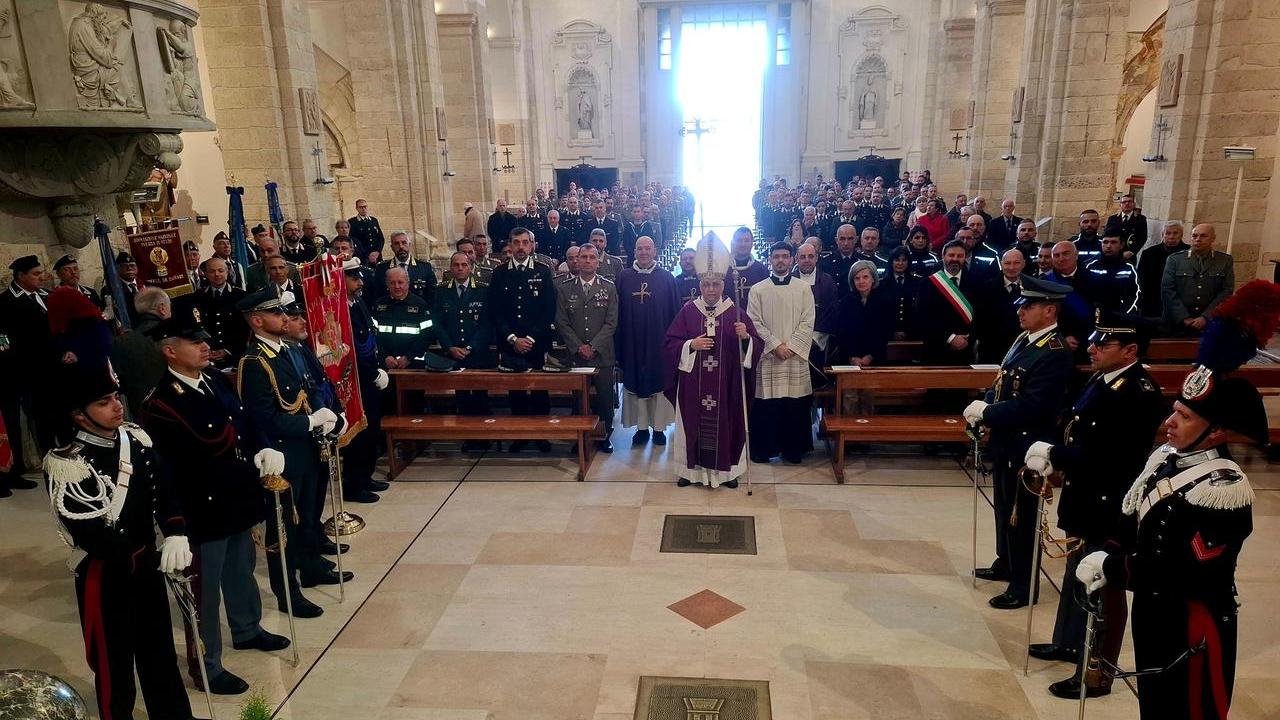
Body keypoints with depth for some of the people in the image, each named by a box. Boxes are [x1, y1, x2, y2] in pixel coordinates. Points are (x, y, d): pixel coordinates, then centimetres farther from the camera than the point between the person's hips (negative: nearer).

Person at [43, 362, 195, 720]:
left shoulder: (136, 438, -2)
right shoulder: (65, 465, -20)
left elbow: (164, 489, -4)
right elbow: (96, 536, -22)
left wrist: (176, 533, -22)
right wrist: (155, 558, -18)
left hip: (147, 565, 6)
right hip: (104, 577, -6)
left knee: (160, 654, 21)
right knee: (114, 665, 12)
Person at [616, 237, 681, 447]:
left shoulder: (667, 278, 2)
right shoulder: (624, 278, 4)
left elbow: (675, 312, 2)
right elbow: (618, 313, 4)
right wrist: (619, 343, 0)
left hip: (659, 342, -1)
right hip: (633, 342, 1)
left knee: (659, 382, 4)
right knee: (636, 382, 5)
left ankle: (659, 427, 13)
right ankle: (642, 427, 14)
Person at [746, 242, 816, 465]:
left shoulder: (803, 289, 6)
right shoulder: (757, 290, 4)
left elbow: (807, 323, 0)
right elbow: (755, 323, -2)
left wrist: (791, 346, -11)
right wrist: (776, 345, -11)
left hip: (795, 355, 1)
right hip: (766, 356, -1)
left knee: (795, 404, 3)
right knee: (765, 404, 0)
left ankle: (792, 450, 14)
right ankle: (763, 449, 12)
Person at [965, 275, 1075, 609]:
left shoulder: (1055, 354, -21)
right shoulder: (1024, 340, 8)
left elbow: (1031, 406, -29)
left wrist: (985, 413, -22)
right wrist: (983, 404, -3)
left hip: (1026, 447, -9)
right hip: (1006, 441, 9)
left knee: (1021, 516, 3)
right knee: (1004, 507, 22)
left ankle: (1023, 585, 17)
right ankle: (1006, 564, 39)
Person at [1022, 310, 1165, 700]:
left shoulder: (1141, 395, -23)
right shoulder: (1101, 380, 6)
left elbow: (1110, 457, -29)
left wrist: (1053, 455, -22)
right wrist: (1054, 457, -5)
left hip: (1109, 509, -9)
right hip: (1084, 500, 9)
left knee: (1102, 588, 5)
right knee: (1077, 577, 23)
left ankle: (1097, 672, 19)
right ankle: (1069, 642, 42)